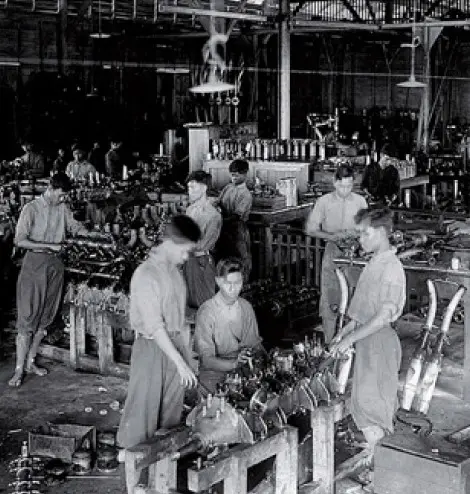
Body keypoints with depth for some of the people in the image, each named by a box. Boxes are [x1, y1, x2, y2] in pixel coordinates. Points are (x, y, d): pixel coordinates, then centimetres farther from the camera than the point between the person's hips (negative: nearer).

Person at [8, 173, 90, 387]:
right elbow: (20, 241, -11)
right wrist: (49, 245, -15)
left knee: (45, 317, 9)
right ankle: (19, 370, -1)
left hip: (55, 264, 5)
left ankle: (30, 361, 20)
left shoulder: (62, 208, 6)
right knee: (27, 319, -6)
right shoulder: (31, 208, -8)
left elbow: (74, 226, 17)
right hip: (35, 263, -5)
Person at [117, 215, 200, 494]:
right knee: (142, 422, 1)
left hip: (176, 345, 8)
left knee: (171, 419, 14)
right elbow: (155, 326, -19)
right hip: (152, 349, -8)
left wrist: (187, 356, 10)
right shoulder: (146, 275, -18)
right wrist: (180, 363, -19)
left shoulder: (175, 271, 6)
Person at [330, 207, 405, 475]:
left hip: (379, 341, -9)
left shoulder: (391, 267, -19)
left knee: (372, 402, -2)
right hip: (367, 339, 9)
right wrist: (347, 330, 10)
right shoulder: (375, 262, 10)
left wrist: (350, 339, -18)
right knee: (364, 400, 15)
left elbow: (384, 316, -22)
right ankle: (373, 452, 27)